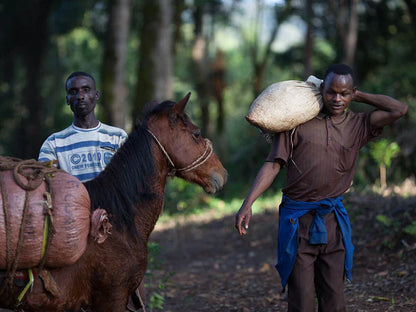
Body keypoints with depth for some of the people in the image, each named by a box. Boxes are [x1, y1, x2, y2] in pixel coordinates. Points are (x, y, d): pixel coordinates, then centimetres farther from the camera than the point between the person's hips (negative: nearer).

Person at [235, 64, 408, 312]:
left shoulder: (358, 125, 7)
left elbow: (399, 110, -4)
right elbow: (273, 165, -1)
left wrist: (358, 96, 2)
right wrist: (248, 203, -12)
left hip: (333, 219, 3)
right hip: (298, 217, -3)